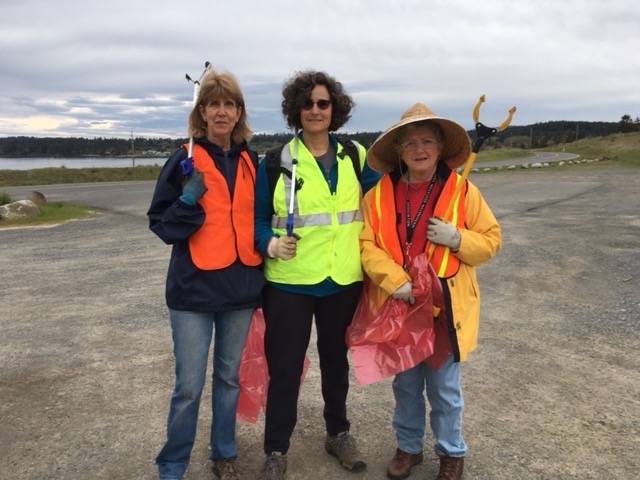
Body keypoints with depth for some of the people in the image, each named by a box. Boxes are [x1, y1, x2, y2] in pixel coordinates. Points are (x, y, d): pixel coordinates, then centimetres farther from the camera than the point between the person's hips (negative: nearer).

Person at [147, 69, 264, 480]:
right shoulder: (184, 160, -4)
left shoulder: (251, 162, 6)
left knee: (229, 377, 15)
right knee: (189, 385, 1)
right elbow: (160, 223, -4)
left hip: (240, 287, 4)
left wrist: (263, 260, 5)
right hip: (193, 289, -3)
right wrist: (188, 201, -20)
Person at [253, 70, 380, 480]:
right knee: (285, 366, 5)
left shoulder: (355, 157, 4)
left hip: (343, 280, 3)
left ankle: (338, 433, 38)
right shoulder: (276, 161, -3)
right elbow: (258, 218, -2)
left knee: (336, 359, 18)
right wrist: (270, 245, -19)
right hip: (289, 281, -2)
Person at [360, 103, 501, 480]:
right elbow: (366, 243, -8)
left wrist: (457, 238, -19)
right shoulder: (380, 194, -2)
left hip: (445, 306, -1)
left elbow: (491, 240, 0)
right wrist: (395, 280, -21)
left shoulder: (462, 191, -4)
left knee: (444, 387, 12)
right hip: (399, 306, 2)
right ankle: (409, 447, 39)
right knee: (405, 384, 18)